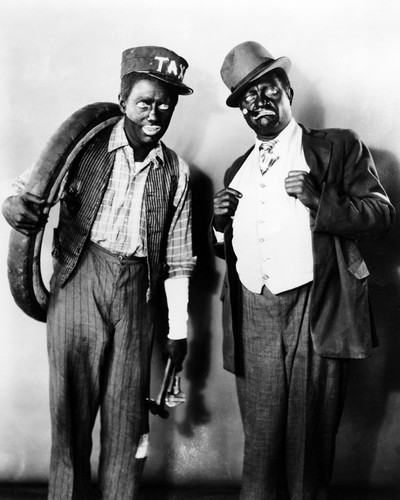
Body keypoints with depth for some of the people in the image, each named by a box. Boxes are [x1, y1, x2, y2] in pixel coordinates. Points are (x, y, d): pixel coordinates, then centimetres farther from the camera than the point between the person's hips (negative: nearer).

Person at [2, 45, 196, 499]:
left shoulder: (177, 172, 7)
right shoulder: (84, 147, 1)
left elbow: (178, 258, 9)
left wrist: (178, 330, 8)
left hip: (136, 291, 2)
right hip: (78, 283, -1)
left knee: (127, 416, 7)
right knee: (71, 407, 4)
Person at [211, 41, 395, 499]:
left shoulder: (338, 147, 5)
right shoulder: (237, 169, 19)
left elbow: (382, 215, -2)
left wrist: (320, 199, -16)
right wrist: (220, 224, 2)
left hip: (316, 312, -3)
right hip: (253, 318, 4)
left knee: (310, 440, 7)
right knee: (259, 441, 10)